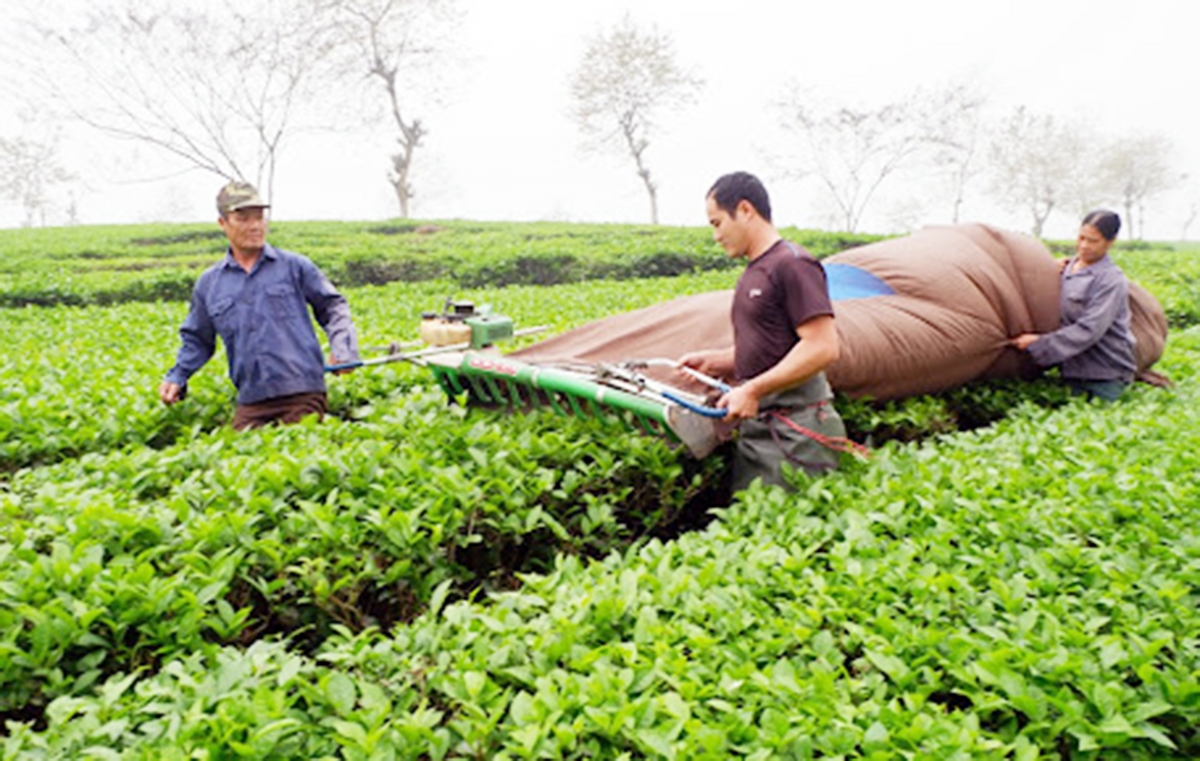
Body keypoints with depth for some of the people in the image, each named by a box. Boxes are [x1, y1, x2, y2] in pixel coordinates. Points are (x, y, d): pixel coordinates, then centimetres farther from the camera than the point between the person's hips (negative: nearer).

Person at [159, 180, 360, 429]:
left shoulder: (294, 266, 8)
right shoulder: (208, 284, 16)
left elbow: (332, 307, 13)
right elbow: (197, 341, 27)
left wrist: (341, 348, -4)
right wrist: (176, 377, 13)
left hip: (303, 393, -2)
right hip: (251, 403, 3)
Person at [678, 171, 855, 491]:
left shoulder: (792, 264, -11)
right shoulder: (753, 273, 18)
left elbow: (822, 348, -19)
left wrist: (752, 390, -18)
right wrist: (713, 361, 11)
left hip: (795, 431, -9)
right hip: (755, 426, 9)